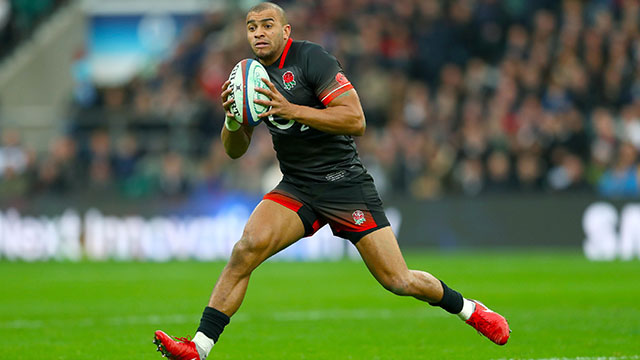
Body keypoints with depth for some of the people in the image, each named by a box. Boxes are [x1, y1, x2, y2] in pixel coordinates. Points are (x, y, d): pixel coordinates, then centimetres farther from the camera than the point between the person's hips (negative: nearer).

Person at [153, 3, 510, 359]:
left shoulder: (311, 58, -13)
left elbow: (356, 120, -21)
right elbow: (235, 150, 11)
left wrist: (291, 110, -28)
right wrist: (232, 119, -12)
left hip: (346, 182, -4)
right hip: (296, 189, 4)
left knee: (399, 282, -3)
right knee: (247, 246, -22)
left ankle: (469, 309, 25)